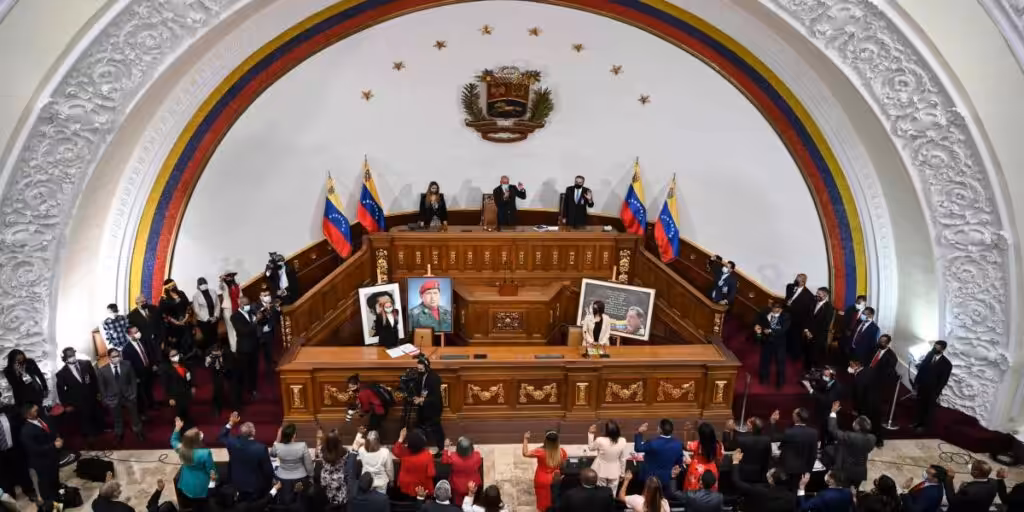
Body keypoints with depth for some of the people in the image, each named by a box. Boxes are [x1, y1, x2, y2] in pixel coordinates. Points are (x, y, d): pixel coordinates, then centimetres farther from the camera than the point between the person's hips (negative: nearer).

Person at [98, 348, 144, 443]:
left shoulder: (127, 366, -9)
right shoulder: (103, 370, -11)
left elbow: (133, 381, -2)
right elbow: (101, 386, -3)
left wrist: (134, 394, -6)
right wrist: (105, 400, -3)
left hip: (128, 397, 1)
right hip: (113, 399, 0)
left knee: (134, 416, 16)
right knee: (117, 419, 18)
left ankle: (138, 432, 37)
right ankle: (119, 435, 39)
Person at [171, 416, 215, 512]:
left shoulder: (181, 449, -19)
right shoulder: (205, 453, -35)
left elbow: (173, 441, 7)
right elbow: (211, 469, -19)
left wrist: (177, 428, 4)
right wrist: (214, 474, 2)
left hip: (185, 485, 5)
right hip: (200, 488, -5)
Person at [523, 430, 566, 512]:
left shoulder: (540, 451, -22)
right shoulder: (561, 451, -14)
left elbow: (525, 453, -14)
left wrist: (525, 439, -9)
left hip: (542, 481, -2)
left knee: (542, 503, 14)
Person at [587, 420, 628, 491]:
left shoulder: (600, 440, -23)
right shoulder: (622, 441, -16)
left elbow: (591, 447, 0)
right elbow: (623, 459, -5)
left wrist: (591, 433, 5)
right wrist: (622, 473, 8)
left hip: (601, 472, -1)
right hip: (614, 472, 1)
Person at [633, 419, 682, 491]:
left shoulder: (652, 443, -27)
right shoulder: (678, 444, -11)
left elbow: (637, 448, -10)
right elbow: (679, 462, 3)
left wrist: (639, 433, -5)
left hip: (651, 479, -4)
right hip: (667, 479, 4)